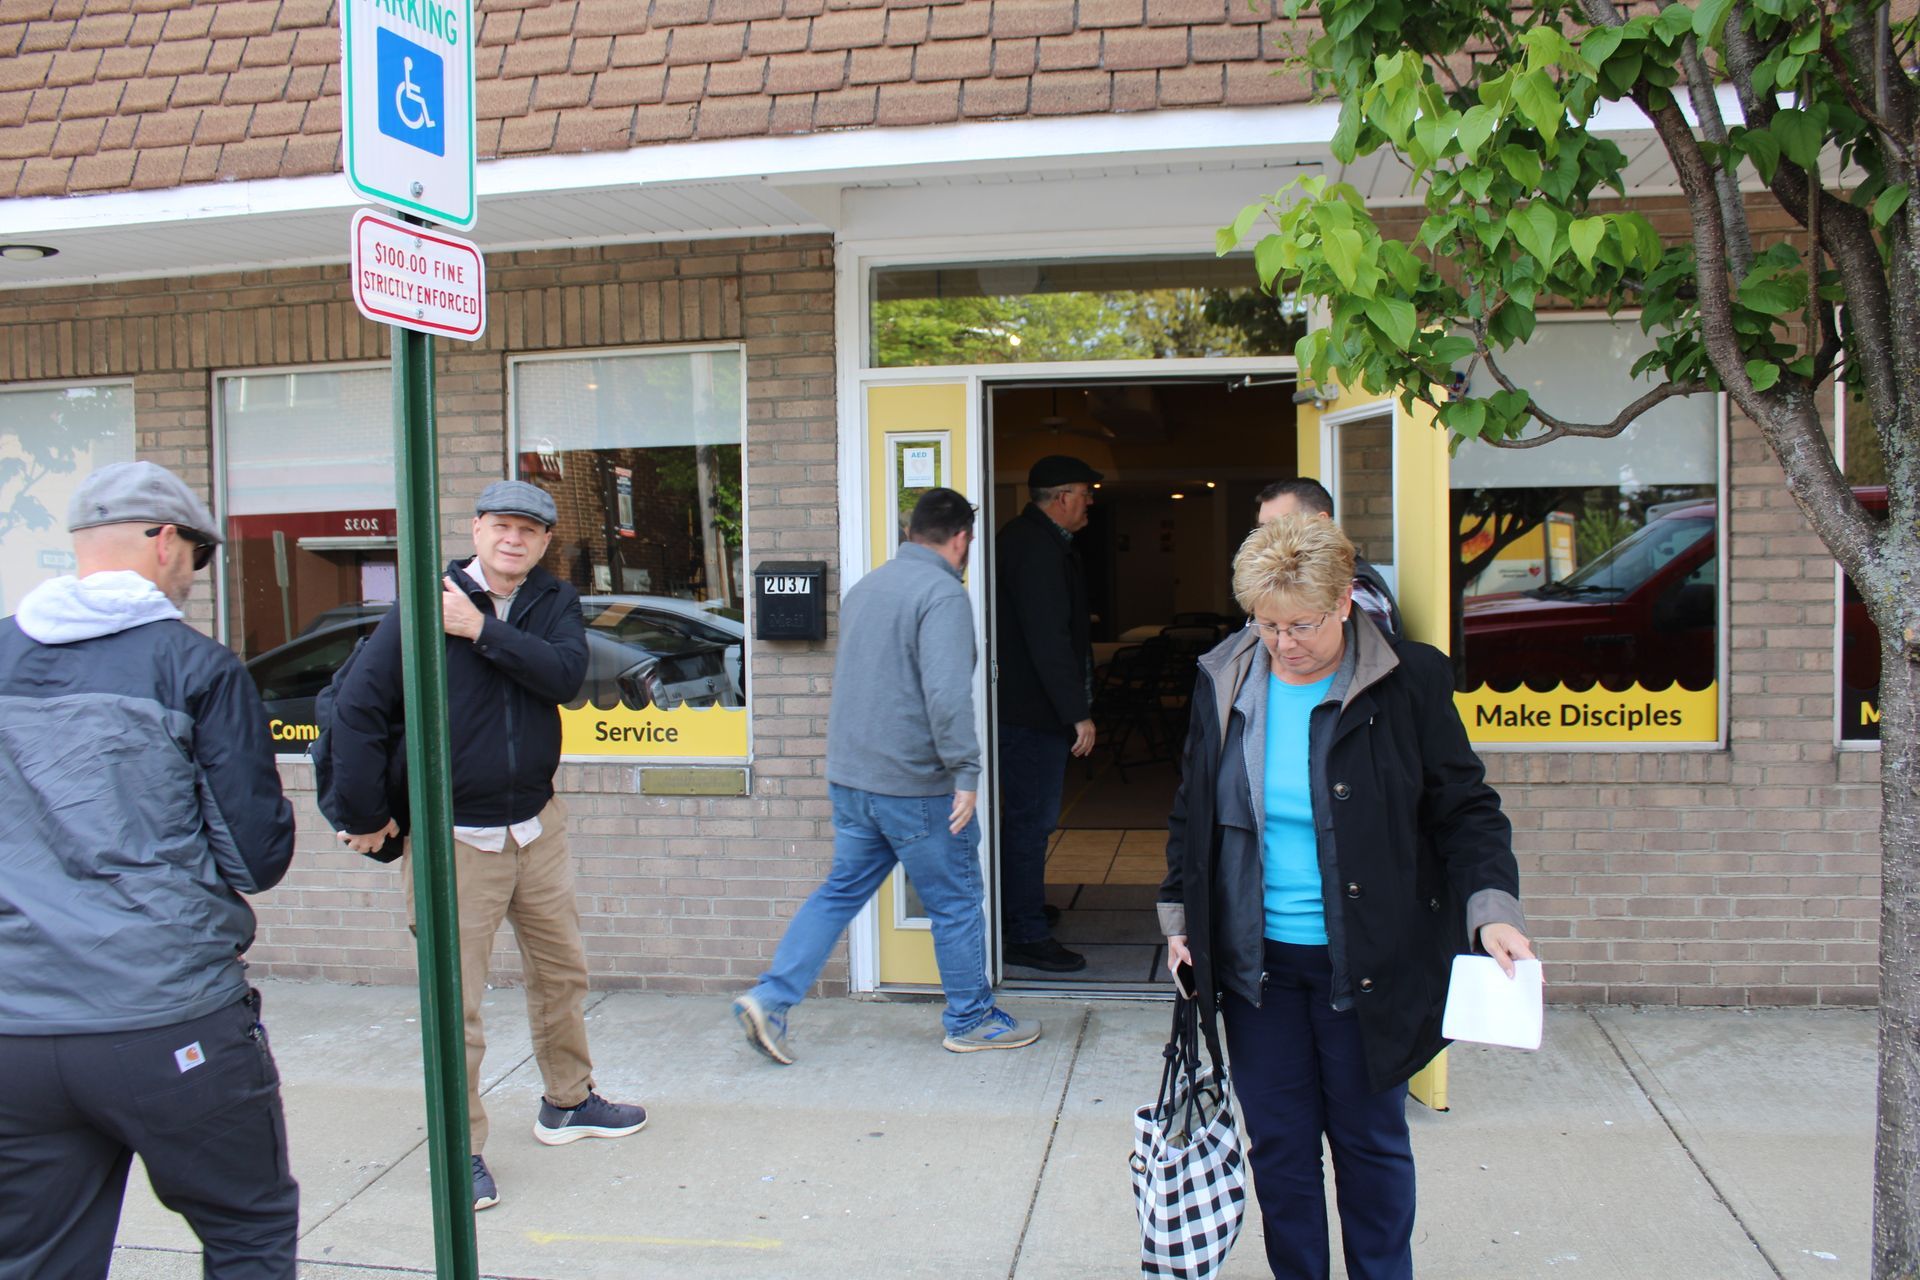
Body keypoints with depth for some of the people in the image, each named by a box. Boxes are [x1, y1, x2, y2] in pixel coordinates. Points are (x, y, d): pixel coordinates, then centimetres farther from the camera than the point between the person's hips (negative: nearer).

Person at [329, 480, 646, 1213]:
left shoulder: (553, 604, 3)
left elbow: (566, 675, -16)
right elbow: (357, 707, -12)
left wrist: (482, 631, -24)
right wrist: (366, 816, -9)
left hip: (537, 827, 5)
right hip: (455, 839, -5)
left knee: (562, 969, 17)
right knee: (455, 1002, 0)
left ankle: (567, 1104, 37)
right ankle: (461, 1150, 15)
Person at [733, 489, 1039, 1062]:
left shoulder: (865, 588, 12)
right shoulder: (942, 594, -15)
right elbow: (947, 693, -26)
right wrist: (967, 773, -21)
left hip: (849, 778, 8)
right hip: (915, 784, -7)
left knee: (840, 891, 17)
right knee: (956, 904, 8)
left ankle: (770, 999, 11)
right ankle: (970, 1021, 21)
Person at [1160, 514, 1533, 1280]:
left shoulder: (1408, 681, -9)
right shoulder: (1223, 682, 1)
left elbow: (1465, 810, -4)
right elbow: (1192, 810, 12)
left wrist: (1492, 909, -17)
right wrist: (1180, 917, 10)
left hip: (1365, 962, -2)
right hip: (1255, 959, 3)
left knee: (1370, 1140, 12)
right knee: (1278, 1145, 12)